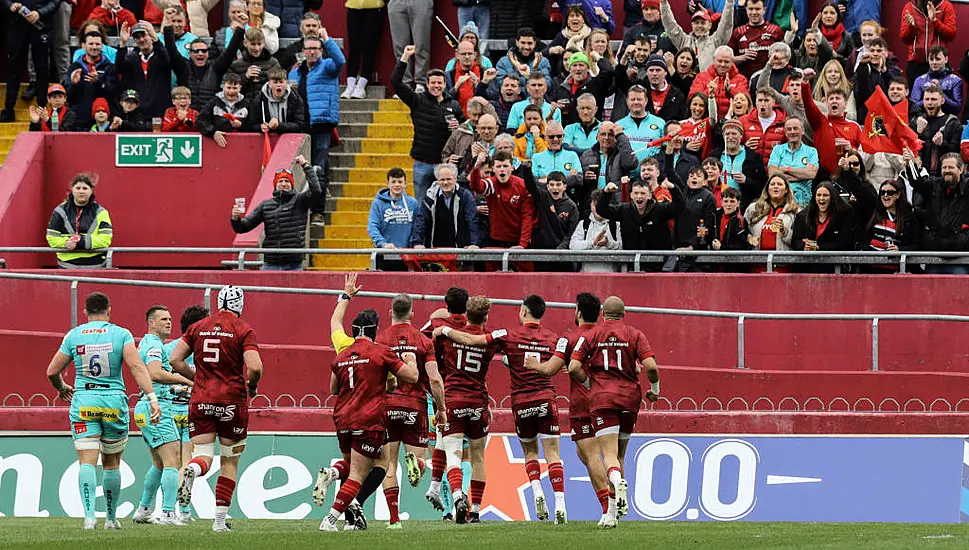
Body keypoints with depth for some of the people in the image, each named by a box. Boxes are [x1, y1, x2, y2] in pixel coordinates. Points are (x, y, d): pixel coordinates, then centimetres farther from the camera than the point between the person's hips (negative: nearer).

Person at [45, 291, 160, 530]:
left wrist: (62, 388, 28)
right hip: (114, 402, 0)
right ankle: (111, 518, 20)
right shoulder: (121, 334, -1)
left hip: (83, 403, 0)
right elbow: (136, 366, -14)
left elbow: (52, 372, 8)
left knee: (87, 462, -5)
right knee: (112, 464, 13)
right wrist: (152, 397, -17)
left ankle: (89, 514, -23)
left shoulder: (73, 336, 4)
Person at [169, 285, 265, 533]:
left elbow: (175, 359, 5)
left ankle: (191, 470, -34)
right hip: (232, 401, -2)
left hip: (201, 400, 2)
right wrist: (252, 386, 5)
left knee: (203, 457, 4)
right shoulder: (243, 330, -4)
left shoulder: (198, 327, 8)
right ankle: (220, 520, 9)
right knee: (229, 463, 11)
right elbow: (255, 367, -16)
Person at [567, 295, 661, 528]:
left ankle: (618, 482, -44)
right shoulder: (635, 335, 4)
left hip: (602, 398, -2)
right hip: (629, 397, 2)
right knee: (619, 455, 15)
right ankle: (613, 512, 16)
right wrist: (654, 390, 11)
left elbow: (574, 368, -4)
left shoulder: (590, 336, 5)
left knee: (609, 455, -9)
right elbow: (650, 366, -7)